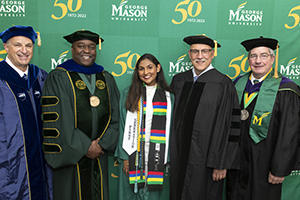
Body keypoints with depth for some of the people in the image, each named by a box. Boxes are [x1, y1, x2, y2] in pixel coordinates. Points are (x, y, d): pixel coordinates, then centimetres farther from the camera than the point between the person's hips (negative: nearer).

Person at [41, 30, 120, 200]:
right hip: (71, 156, -4)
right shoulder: (58, 77, -6)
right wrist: (86, 147, -13)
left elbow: (114, 116, 5)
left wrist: (102, 144, -7)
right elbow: (57, 120, -13)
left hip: (99, 154, 4)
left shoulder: (107, 79, 8)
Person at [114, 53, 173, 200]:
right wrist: (124, 156, -5)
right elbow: (123, 127, 1)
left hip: (159, 157, 0)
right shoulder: (128, 94, 3)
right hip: (134, 155, 0)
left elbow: (171, 129, 4)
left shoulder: (168, 97, 4)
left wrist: (169, 159, 0)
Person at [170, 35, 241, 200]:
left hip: (206, 158, -4)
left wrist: (221, 164, -13)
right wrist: (172, 152, 9)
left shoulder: (223, 84, -10)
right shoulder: (178, 80, 5)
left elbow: (228, 126, -12)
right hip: (179, 155, 5)